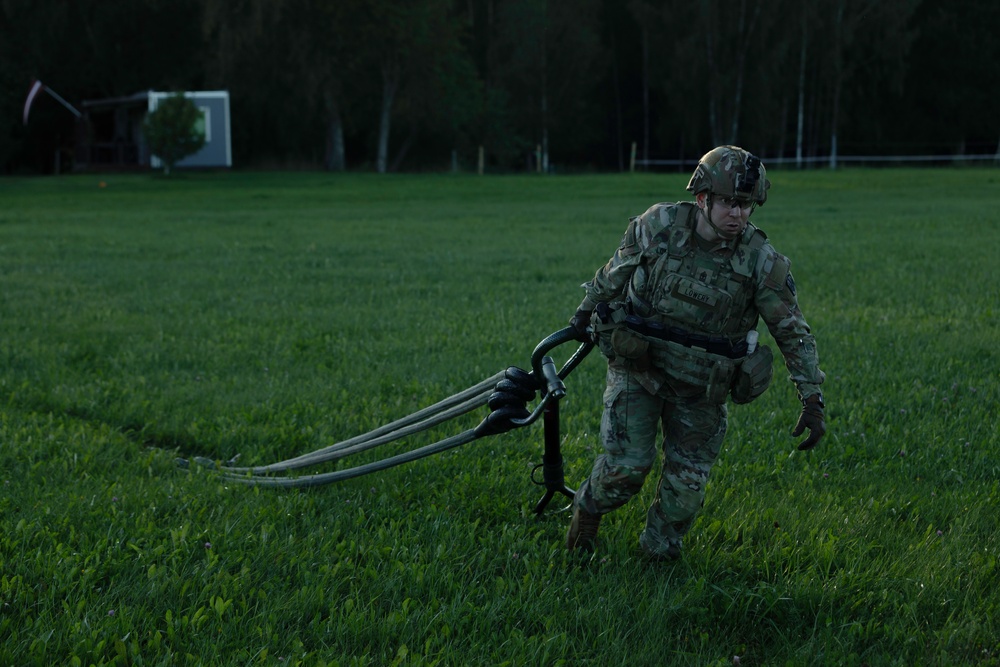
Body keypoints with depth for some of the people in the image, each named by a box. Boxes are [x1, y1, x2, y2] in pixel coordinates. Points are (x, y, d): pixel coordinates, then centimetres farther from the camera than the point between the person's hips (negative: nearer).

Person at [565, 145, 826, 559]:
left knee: (686, 484, 1)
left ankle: (659, 553, 25)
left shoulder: (762, 263, -15)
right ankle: (589, 506, 21)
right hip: (638, 369, -1)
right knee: (626, 464, -10)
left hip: (701, 387, 1)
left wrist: (812, 401, -10)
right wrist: (587, 310, 19)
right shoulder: (659, 226, -15)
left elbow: (793, 334, -7)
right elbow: (617, 270, 5)